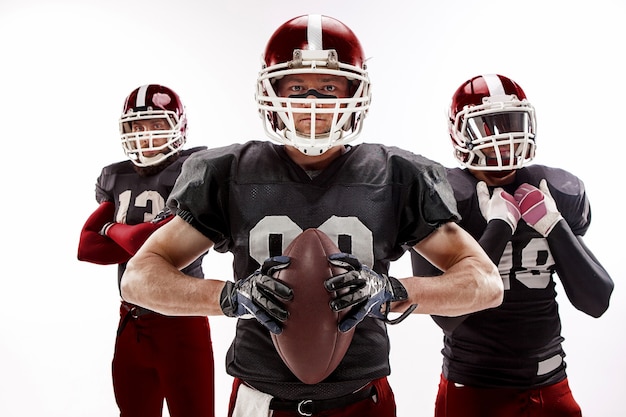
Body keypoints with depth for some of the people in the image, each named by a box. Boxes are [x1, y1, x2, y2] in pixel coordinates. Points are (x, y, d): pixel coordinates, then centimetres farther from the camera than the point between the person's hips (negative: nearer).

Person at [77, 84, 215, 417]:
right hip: (131, 322, 6)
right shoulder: (115, 178, 8)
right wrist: (144, 241, -12)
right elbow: (87, 247, 3)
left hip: (181, 321, -6)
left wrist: (113, 229, -4)